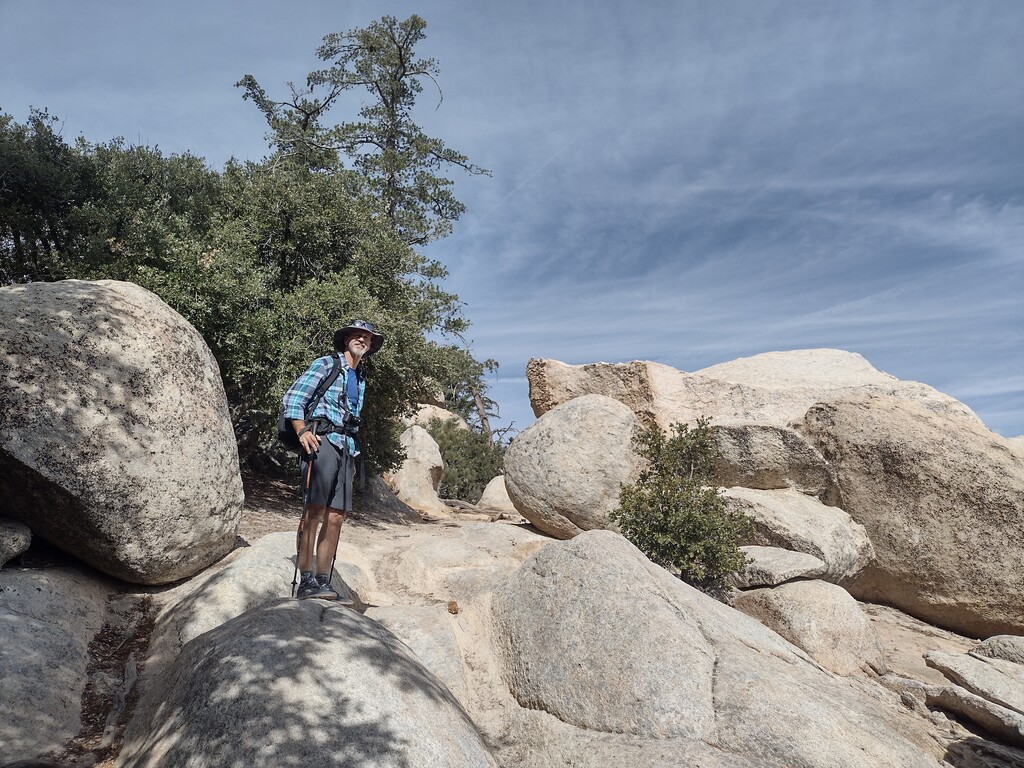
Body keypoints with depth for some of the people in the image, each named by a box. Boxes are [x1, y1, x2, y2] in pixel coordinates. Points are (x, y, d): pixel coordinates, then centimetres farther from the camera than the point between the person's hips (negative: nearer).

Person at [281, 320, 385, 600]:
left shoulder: (360, 380, 27)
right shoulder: (326, 364, 6)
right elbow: (292, 397, -2)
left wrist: (352, 456, 17)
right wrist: (302, 432, -15)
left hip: (345, 447, 7)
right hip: (321, 440, -7)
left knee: (337, 515, 2)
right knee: (316, 508, -16)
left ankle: (323, 581, 6)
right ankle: (306, 581, -17)